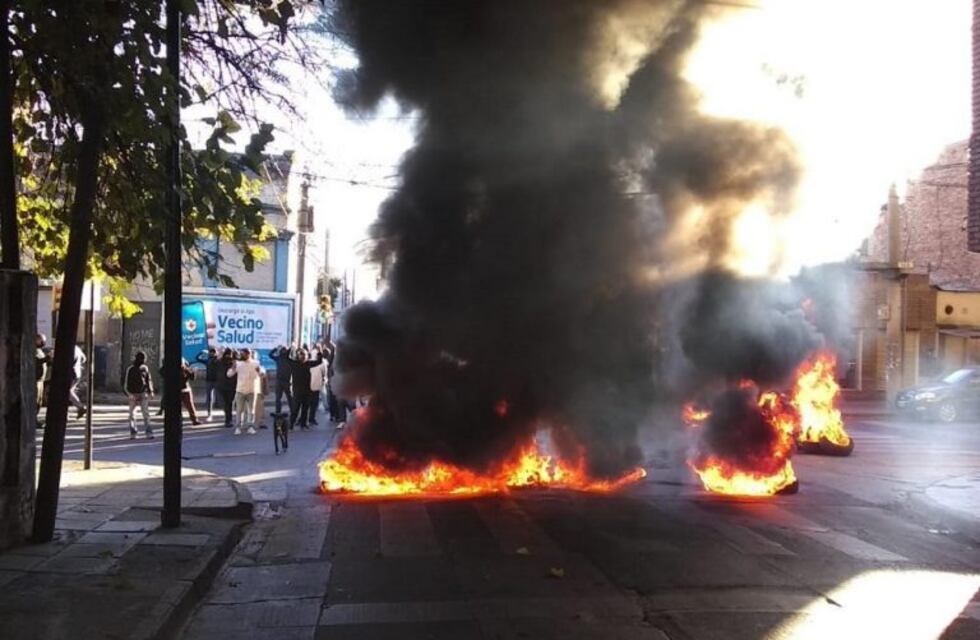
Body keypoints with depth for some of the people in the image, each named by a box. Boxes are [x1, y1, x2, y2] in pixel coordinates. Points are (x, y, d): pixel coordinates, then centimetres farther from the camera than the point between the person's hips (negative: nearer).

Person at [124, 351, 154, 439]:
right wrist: (129, 394, -12)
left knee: (146, 413, -3)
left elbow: (149, 380, 14)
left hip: (143, 394, 2)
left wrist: (151, 391, 7)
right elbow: (125, 382, -3)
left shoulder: (145, 368, 5)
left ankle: (149, 432, -6)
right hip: (133, 395, -2)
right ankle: (133, 433, -2)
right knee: (132, 414, -2)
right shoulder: (130, 369, -3)